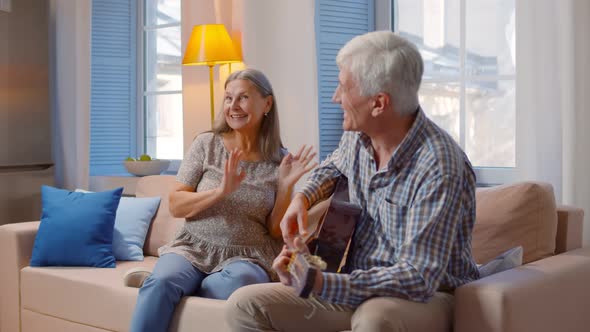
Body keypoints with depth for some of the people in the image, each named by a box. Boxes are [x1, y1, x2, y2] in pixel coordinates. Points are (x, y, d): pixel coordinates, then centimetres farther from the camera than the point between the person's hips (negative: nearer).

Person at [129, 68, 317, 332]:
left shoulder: (279, 160, 3)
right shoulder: (206, 144, 2)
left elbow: (276, 231, 3)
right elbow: (175, 206, -2)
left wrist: (286, 185, -13)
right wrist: (220, 191, -19)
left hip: (247, 257, 1)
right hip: (193, 248, -1)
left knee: (238, 281, -34)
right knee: (159, 284, -33)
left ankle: (165, 283, -14)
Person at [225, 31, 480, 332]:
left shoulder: (438, 167, -24)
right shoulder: (357, 137, -1)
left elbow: (419, 279, -28)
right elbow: (333, 166, 26)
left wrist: (320, 284, -33)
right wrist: (303, 198, 4)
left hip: (427, 296, -7)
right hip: (354, 286, 7)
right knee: (243, 305, -9)